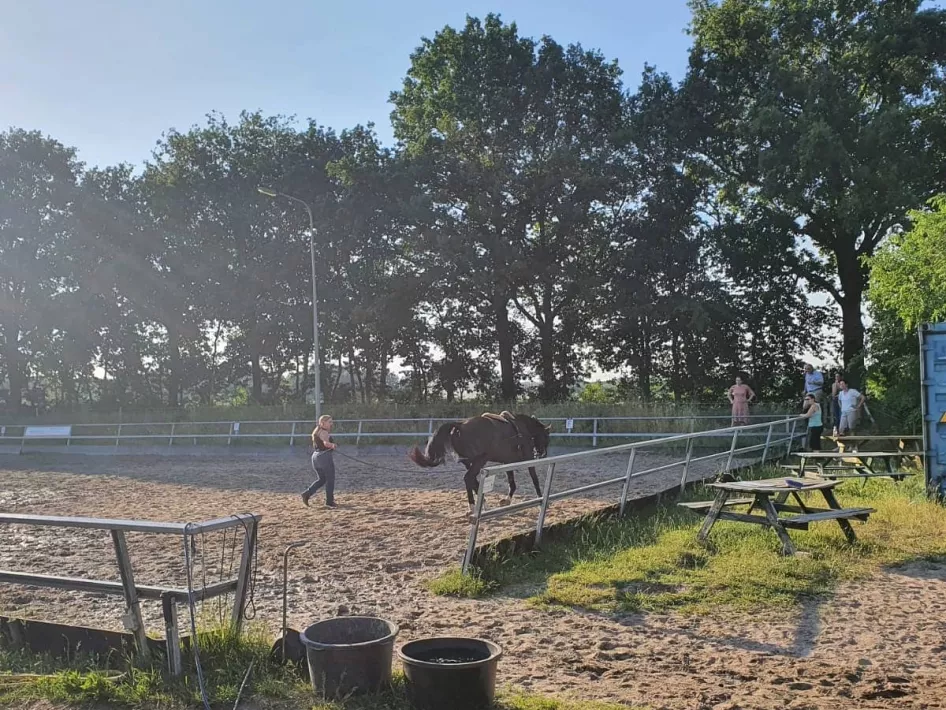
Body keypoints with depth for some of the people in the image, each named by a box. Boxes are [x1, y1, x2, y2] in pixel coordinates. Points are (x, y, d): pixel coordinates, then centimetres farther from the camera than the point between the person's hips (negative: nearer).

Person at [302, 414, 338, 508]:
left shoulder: (316, 431, 15)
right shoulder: (324, 432, -14)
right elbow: (326, 443, -36)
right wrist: (332, 445, -53)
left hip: (315, 456, 9)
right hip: (325, 456, -9)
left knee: (321, 479, 17)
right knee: (330, 480, 2)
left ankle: (307, 494, 2)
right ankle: (329, 501, 6)